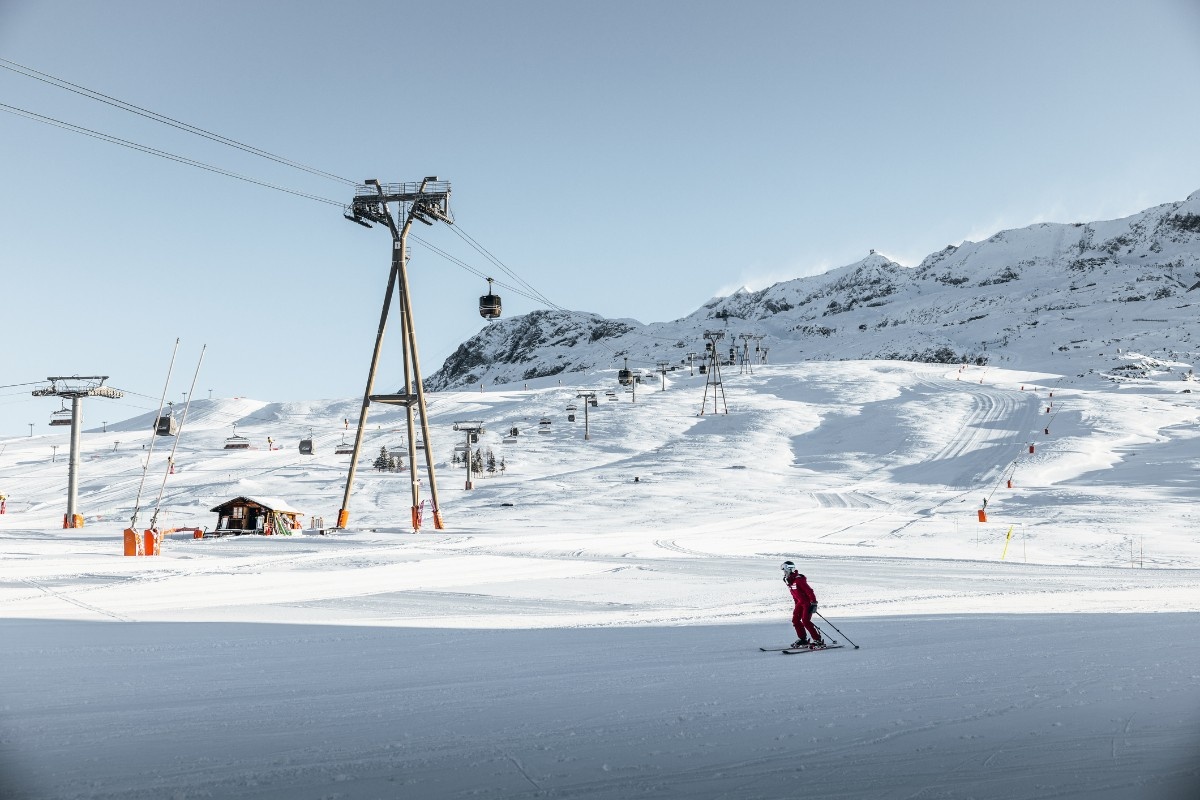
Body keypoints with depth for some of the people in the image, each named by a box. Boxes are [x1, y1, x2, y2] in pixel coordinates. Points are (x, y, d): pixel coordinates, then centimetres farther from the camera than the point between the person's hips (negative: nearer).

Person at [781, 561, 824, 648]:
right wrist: (796, 603, 22)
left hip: (808, 602, -9)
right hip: (800, 602, 9)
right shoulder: (789, 581, 7)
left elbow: (809, 591, -24)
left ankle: (818, 640, -14)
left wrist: (814, 603, -25)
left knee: (805, 621, -19)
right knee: (795, 620, 2)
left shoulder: (798, 579, -22)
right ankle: (803, 639, 13)